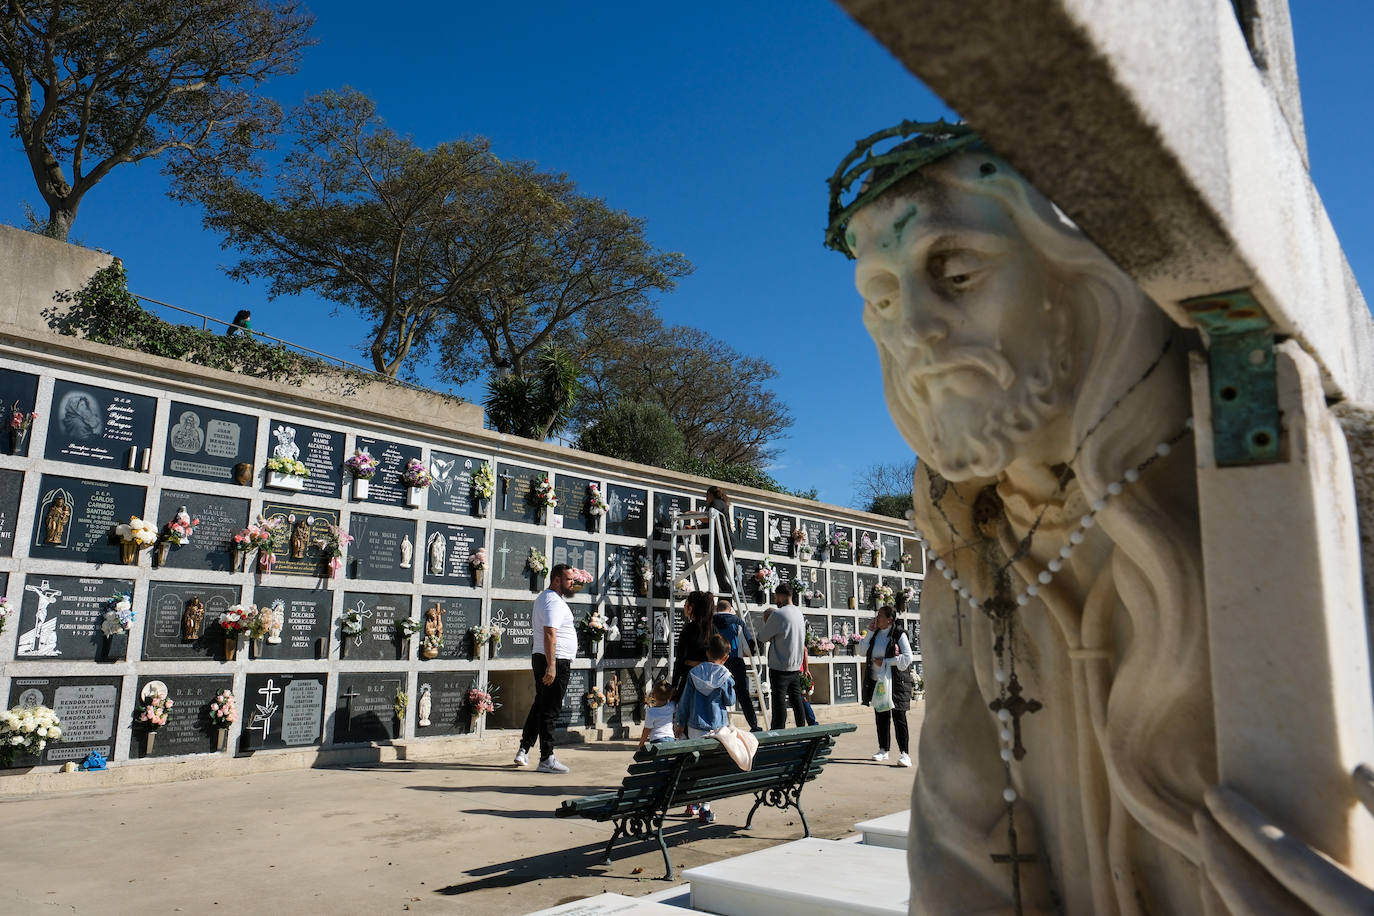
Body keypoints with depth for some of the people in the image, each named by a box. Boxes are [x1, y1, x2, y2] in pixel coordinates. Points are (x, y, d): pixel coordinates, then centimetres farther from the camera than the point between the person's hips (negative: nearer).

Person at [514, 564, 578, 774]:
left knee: (539, 706, 18)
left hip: (540, 659, 10)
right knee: (550, 711, -6)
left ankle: (523, 751, 24)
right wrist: (551, 666, -30)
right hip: (556, 662, -10)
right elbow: (550, 634, -27)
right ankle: (546, 759, -2)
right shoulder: (554, 602, -16)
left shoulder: (543, 597, 17)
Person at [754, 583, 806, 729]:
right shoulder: (799, 612, 9)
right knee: (796, 699, 15)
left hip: (780, 666, -7)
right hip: (796, 666, 7)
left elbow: (762, 638, -9)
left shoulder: (777, 614, -16)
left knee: (779, 701, -2)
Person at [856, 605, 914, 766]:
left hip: (895, 682, -6)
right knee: (881, 717, 12)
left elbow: (907, 657, -14)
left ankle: (904, 753, -4)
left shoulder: (899, 634, -7)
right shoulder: (875, 634, 10)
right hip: (877, 681, 6)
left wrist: (884, 662, -14)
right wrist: (870, 632, -2)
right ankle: (883, 750, 23)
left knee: (899, 717, -7)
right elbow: (862, 651, 6)